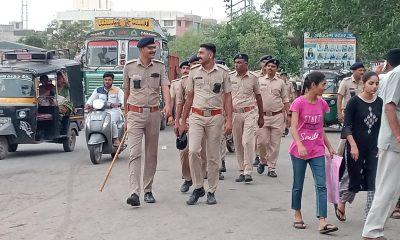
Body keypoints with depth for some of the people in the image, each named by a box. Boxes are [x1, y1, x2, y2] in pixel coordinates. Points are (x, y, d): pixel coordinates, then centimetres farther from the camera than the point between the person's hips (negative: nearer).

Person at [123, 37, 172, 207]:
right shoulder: (129, 67, 2)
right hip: (135, 114, -2)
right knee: (135, 153, -12)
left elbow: (165, 87, -9)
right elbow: (126, 92, 10)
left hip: (154, 114, 2)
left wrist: (168, 104, -28)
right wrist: (126, 115, 12)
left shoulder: (160, 67, 5)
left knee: (151, 154, 9)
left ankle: (148, 191, 20)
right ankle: (134, 193, -20)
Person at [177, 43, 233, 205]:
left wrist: (229, 120, -5)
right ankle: (198, 187, 0)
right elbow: (189, 97, 13)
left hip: (215, 117, -1)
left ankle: (211, 192, 14)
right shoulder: (194, 71, 7)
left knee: (213, 156, 3)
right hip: (196, 116, 1)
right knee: (193, 151, -15)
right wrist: (183, 121, 11)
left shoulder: (223, 72, 2)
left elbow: (227, 97, 4)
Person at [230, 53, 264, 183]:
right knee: (238, 144, 6)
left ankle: (248, 172, -13)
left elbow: (258, 96, 11)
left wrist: (261, 116, 13)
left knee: (247, 142, -14)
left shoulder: (253, 78, 2)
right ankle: (241, 171, 15)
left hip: (249, 113, -2)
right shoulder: (230, 77, 4)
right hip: (234, 113, 2)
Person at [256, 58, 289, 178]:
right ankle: (263, 161, 19)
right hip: (262, 115, -1)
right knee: (262, 141, -6)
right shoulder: (259, 81, 7)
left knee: (275, 143, 0)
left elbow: (285, 100, 13)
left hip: (277, 116, 1)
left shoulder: (280, 82, 10)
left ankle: (271, 168, 7)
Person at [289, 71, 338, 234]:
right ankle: (297, 215, 28)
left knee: (321, 186, -6)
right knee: (298, 185, 10)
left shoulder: (322, 103, 6)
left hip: (317, 151, 4)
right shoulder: (299, 103, -10)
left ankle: (322, 222, -11)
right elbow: (293, 127, -18)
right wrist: (300, 145, -31)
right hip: (300, 151, -4)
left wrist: (329, 147, 18)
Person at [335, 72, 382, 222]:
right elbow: (347, 126, -11)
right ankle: (341, 204, 32)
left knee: (374, 182, -1)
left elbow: (382, 127, 9)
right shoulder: (355, 101, -9)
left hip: (374, 147, 4)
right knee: (354, 180, 6)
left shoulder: (379, 102, 3)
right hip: (356, 146, -4)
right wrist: (353, 146, -18)